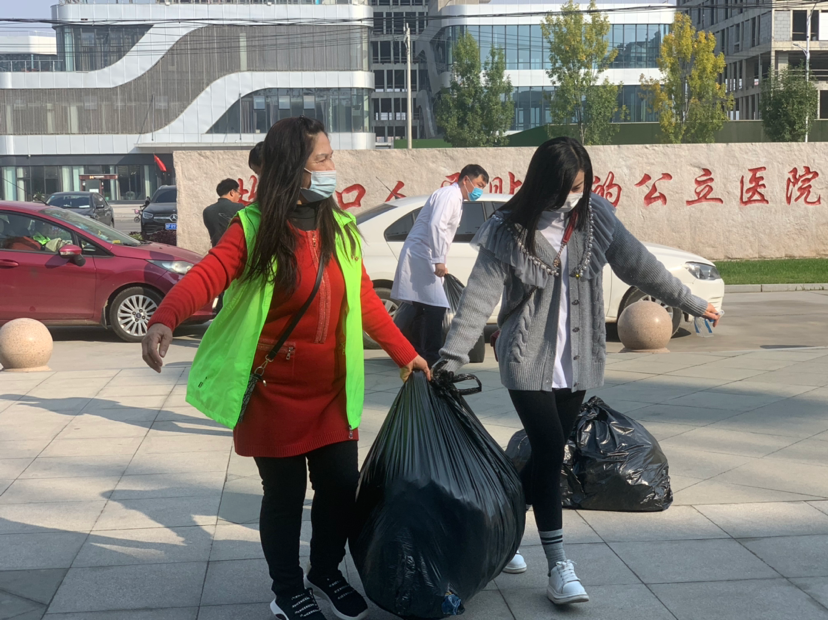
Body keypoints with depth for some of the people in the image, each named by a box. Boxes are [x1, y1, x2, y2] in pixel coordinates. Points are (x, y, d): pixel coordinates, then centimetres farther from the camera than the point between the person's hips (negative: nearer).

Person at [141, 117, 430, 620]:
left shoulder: (342, 228, 5)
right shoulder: (254, 229, -11)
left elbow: (366, 301, 11)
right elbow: (209, 275, -26)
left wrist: (406, 354, 12)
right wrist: (165, 320, -44)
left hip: (332, 391, 5)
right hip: (274, 392, -4)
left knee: (341, 486, 9)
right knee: (285, 495, 6)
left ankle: (326, 573, 36)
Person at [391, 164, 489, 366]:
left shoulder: (456, 199, 19)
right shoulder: (450, 195, -12)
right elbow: (436, 225, -25)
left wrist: (438, 261, 16)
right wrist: (439, 260, -28)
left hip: (423, 258, 10)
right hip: (421, 257, -10)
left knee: (424, 309, 13)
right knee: (435, 307, -12)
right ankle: (432, 358, -9)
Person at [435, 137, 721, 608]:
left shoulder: (596, 216, -1)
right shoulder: (509, 231, -12)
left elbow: (639, 264, 8)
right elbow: (479, 299, -15)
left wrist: (692, 303, 15)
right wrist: (451, 358, -23)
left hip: (577, 361, 4)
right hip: (528, 360, -4)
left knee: (547, 454, 10)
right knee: (550, 451, -10)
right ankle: (559, 564, -3)